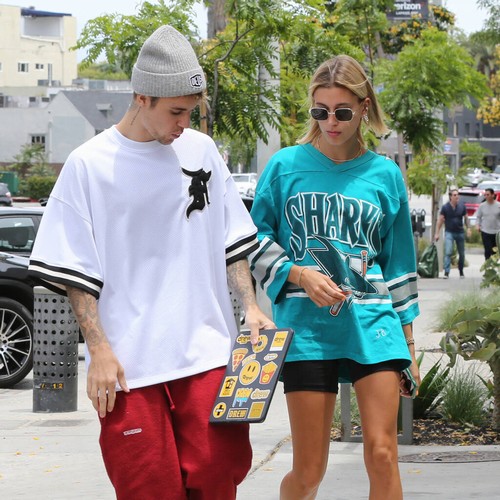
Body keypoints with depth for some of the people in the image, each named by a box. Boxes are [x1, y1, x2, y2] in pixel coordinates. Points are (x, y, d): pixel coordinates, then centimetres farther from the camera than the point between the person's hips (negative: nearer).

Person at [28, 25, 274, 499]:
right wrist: (100, 350, -8)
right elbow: (74, 272, -2)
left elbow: (232, 240, 16)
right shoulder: (88, 164, -3)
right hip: (128, 365, -3)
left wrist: (250, 307, 5)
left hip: (208, 354, 3)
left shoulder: (201, 150, 8)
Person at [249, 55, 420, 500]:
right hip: (307, 325, -1)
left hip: (372, 324, 1)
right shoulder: (287, 166, 4)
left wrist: (408, 345, 13)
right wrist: (297, 274, -10)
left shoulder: (384, 175, 9)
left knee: (382, 455, -9)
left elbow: (398, 262, 14)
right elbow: (255, 240, 8)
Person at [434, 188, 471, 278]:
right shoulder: (445, 207, -6)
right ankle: (446, 272, -19)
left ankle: (461, 272, 26)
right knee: (448, 252, -16)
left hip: (460, 232, 3)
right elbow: (440, 220, -3)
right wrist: (437, 233, -6)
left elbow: (466, 218, 10)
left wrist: (468, 228, -3)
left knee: (462, 254, 10)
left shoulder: (462, 206, 0)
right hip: (449, 232, -3)